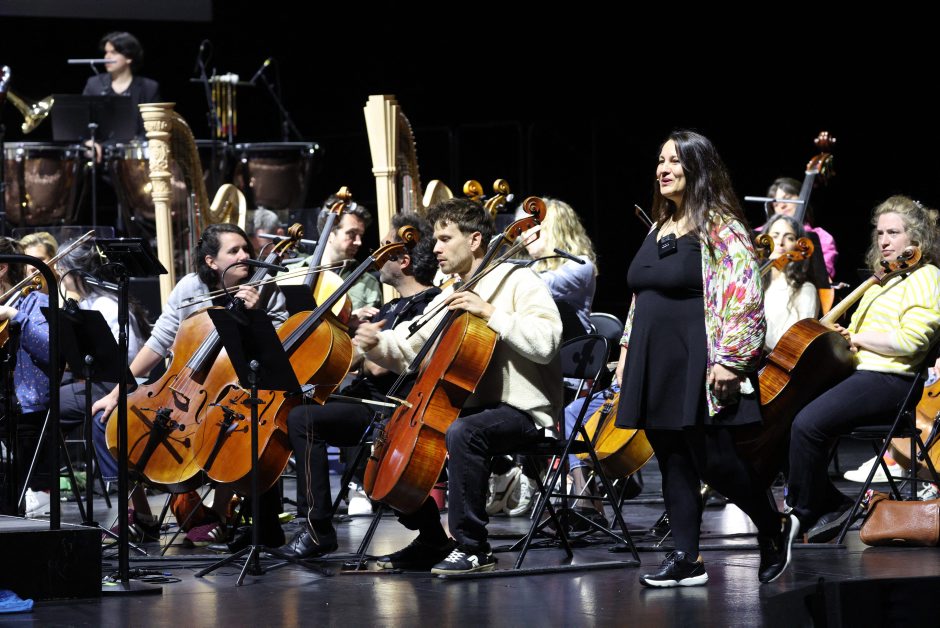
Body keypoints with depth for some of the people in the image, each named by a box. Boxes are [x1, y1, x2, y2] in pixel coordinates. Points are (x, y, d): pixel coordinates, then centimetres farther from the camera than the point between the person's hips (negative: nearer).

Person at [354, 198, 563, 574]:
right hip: (469, 407, 9)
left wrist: (489, 312, -23)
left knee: (461, 432, -37)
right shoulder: (448, 299, 18)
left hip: (521, 410, -9)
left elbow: (545, 343, -23)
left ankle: (473, 548, -29)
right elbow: (409, 352, 16)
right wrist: (377, 345, -4)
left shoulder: (517, 281, -7)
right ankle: (431, 540, 11)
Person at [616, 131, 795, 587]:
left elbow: (743, 297, -15)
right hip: (655, 368, 8)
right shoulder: (658, 229, 16)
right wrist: (628, 350, 18)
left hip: (697, 367, -8)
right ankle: (686, 560, 8)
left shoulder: (719, 228, -8)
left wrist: (729, 360, -21)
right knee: (673, 462, 6)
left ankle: (774, 528, 14)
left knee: (712, 459, -7)